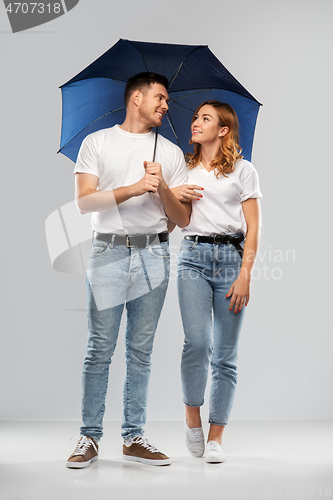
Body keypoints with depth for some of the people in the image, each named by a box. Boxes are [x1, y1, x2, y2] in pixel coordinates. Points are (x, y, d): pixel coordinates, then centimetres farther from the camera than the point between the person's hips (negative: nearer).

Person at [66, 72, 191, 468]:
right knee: (99, 350, -2)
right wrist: (134, 188, -13)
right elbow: (84, 202, -3)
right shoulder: (97, 142, 9)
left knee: (141, 351, 5)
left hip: (153, 254, 2)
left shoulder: (171, 153, 15)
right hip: (108, 253, -2)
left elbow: (183, 218, 11)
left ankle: (133, 438, 12)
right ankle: (89, 437, 6)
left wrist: (163, 188, -7)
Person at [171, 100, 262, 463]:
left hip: (231, 256, -1)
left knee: (225, 354, -1)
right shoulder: (184, 169, 17)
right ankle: (191, 415, 7)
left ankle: (215, 437, 7)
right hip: (193, 257, 1)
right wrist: (174, 196, 0)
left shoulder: (243, 170, 8)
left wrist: (245, 275, -8)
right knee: (198, 341, -17)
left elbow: (253, 228, 3)